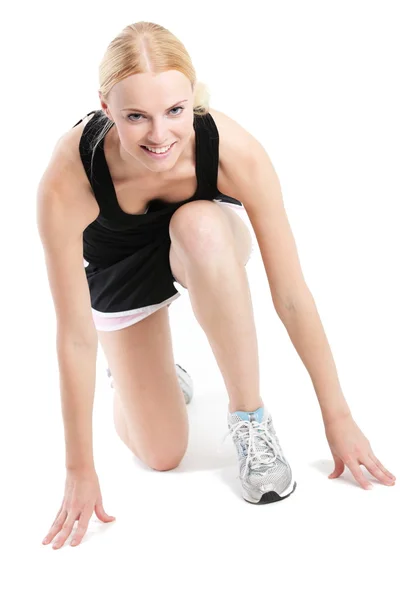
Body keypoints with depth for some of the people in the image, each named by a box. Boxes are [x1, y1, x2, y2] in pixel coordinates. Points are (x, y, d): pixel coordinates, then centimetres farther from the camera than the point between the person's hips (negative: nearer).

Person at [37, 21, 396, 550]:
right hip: (121, 272, 0)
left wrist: (338, 417, -22)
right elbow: (75, 333, -30)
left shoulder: (234, 150, -35)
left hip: (208, 248, 0)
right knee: (161, 455, -7)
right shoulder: (66, 183, -38)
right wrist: (80, 470, -22)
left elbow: (291, 295, -28)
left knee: (198, 223, -39)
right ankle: (140, 371, 29)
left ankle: (250, 416, -20)